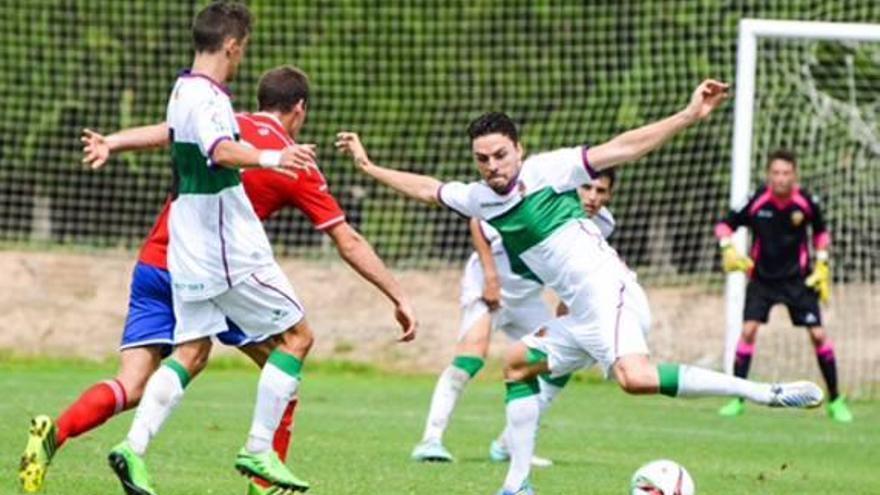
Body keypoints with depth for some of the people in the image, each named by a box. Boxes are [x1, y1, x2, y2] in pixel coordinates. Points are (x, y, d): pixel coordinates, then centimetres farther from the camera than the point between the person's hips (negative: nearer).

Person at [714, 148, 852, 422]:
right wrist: (729, 251, -22)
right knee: (748, 330, -14)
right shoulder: (756, 201, -15)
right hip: (761, 277, 0)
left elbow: (821, 231, 9)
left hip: (798, 278, 0)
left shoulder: (807, 202, -11)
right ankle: (737, 399, -4)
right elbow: (725, 224, -4)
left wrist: (821, 266, 4)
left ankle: (835, 400, 9)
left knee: (818, 334, -5)